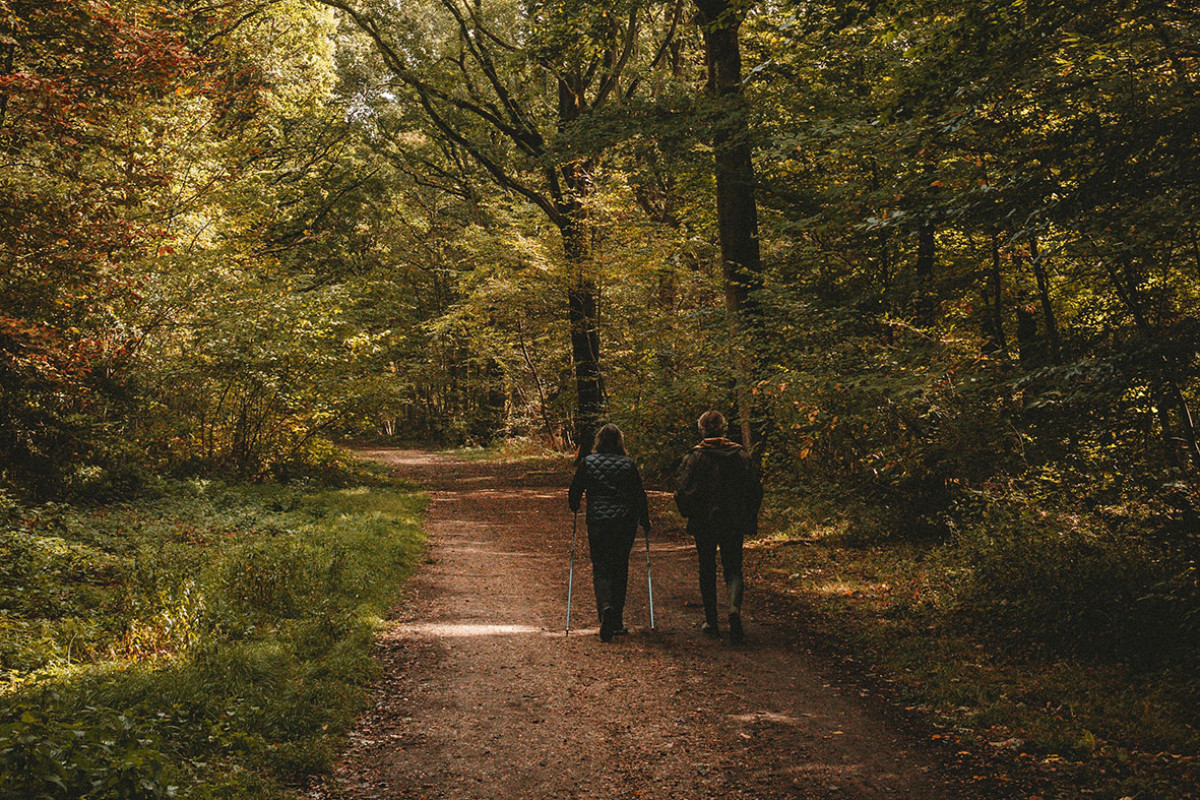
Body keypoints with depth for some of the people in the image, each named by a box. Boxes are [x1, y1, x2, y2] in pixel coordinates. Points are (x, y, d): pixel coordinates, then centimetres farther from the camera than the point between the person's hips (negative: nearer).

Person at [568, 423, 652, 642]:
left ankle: (605, 607, -25)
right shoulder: (628, 464, 2)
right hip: (626, 523, 1)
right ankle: (617, 621, 17)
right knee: (620, 569, 12)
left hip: (597, 523, -1)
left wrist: (574, 510, 27)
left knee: (600, 568, 4)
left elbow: (574, 491, 7)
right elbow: (640, 495, 5)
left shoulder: (587, 462, 2)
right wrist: (645, 522, 16)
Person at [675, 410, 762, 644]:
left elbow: (684, 493, -12)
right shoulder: (740, 454, 0)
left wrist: (689, 514, 7)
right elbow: (756, 488, 2)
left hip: (703, 525, -1)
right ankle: (735, 607, -20)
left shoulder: (693, 458, -8)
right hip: (734, 524, 1)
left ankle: (711, 622, 16)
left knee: (707, 571, 12)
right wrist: (748, 519, 13)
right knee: (733, 569, 8)